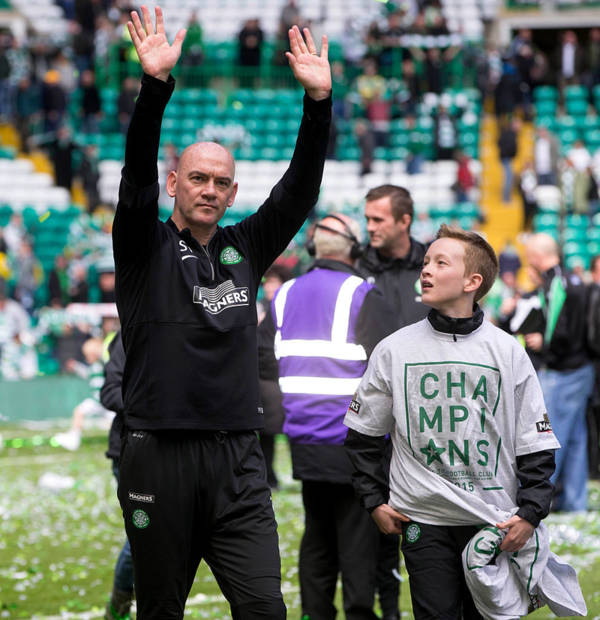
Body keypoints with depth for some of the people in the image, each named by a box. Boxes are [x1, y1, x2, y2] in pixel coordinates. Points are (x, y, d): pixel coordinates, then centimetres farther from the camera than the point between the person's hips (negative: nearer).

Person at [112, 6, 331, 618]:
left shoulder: (244, 248, 14)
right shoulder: (146, 247, 4)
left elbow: (299, 189, 6)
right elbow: (137, 173, -12)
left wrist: (318, 100, -7)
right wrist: (155, 85, -26)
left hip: (237, 460, 3)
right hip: (158, 458, -3)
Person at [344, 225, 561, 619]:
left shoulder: (507, 351, 2)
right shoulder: (394, 350, 4)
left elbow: (536, 443, 3)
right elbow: (363, 434, 12)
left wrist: (530, 513, -5)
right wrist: (374, 501, 6)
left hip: (495, 524, 0)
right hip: (423, 521, 0)